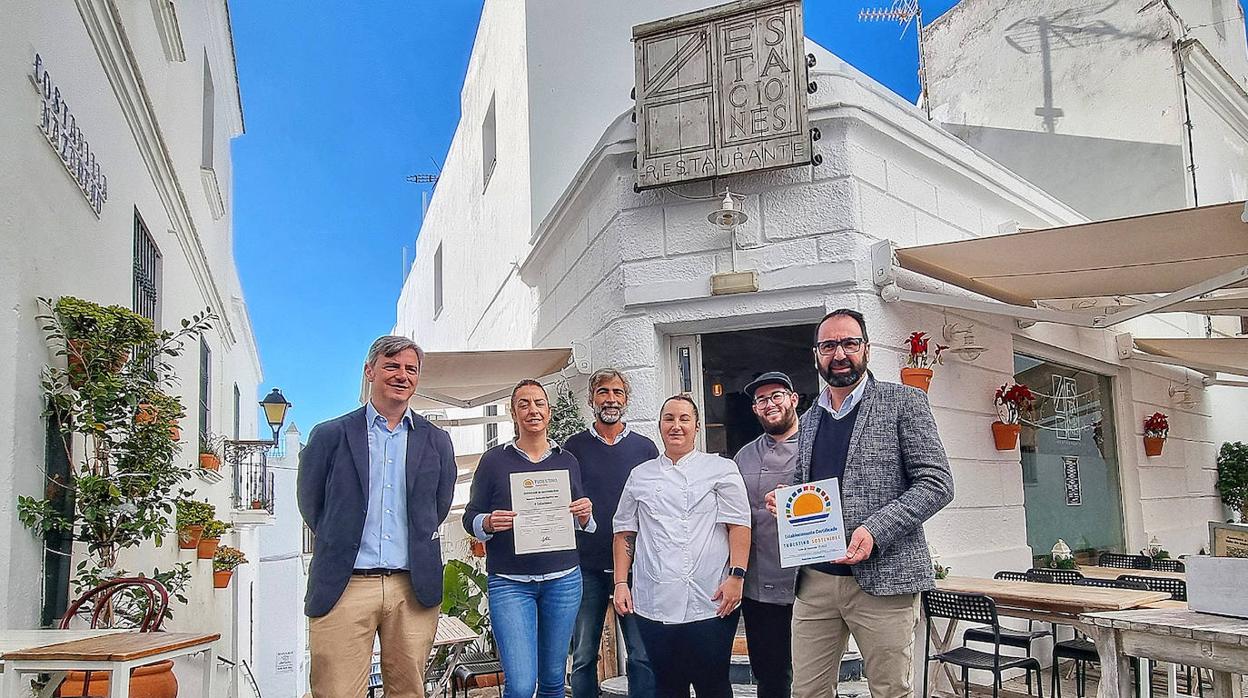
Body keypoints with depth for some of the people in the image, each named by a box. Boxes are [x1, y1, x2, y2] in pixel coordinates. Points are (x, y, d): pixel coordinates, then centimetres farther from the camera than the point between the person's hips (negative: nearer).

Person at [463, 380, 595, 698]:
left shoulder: (568, 461, 9)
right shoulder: (495, 459, 1)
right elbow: (471, 517, 4)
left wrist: (584, 515, -7)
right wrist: (489, 523, -18)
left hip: (563, 579, 3)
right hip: (509, 583, -2)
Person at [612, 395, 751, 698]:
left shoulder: (721, 469, 4)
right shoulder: (640, 476, 14)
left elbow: (739, 525, -2)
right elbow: (624, 531, 16)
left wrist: (736, 576, -12)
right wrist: (621, 583, 9)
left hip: (709, 603, -3)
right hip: (654, 604, 3)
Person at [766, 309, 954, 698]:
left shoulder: (904, 403, -1)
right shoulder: (808, 420, 16)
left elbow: (936, 483, -7)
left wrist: (875, 531, -18)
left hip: (883, 577, -5)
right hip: (813, 580, 5)